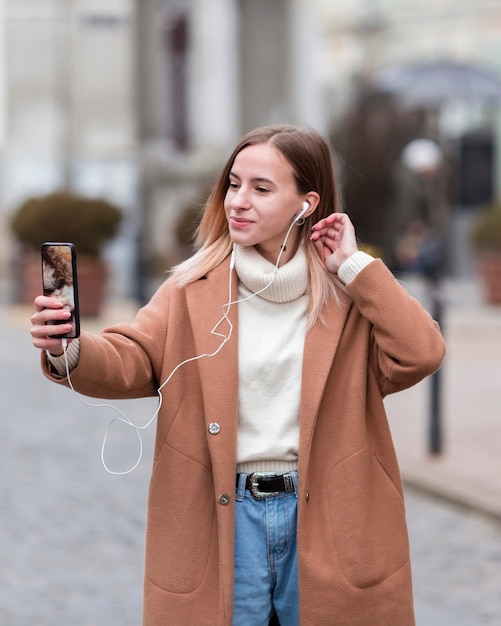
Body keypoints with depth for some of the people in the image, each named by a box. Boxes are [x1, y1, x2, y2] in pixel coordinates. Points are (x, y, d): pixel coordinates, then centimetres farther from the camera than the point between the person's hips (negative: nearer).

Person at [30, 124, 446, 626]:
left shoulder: (348, 289, 2)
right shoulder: (194, 287, 3)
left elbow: (420, 356, -12)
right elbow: (132, 360, -7)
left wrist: (354, 265, -10)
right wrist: (72, 351, -29)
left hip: (323, 516, 0)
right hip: (223, 517, 0)